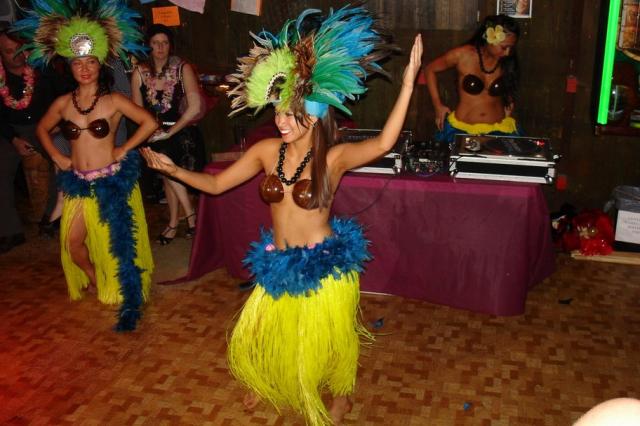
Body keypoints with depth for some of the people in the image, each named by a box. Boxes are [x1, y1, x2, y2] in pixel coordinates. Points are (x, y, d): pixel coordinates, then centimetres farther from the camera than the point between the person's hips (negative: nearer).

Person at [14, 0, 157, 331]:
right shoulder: (63, 103, 2)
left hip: (112, 181, -4)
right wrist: (57, 157, 6)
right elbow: (42, 129, 18)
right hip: (79, 183, 4)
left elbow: (149, 123, -11)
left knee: (116, 240, 1)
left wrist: (124, 150, -11)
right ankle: (96, 283, 36)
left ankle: (117, 289, 20)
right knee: (73, 242, 10)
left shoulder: (113, 101, -9)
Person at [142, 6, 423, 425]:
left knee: (325, 343, 15)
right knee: (255, 339, 20)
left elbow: (383, 142, -36)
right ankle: (271, 386, 55)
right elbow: (216, 184, 3)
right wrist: (174, 170, -9)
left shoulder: (333, 157, -18)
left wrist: (408, 82, -43)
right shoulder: (267, 150, -5)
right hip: (279, 265, 5)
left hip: (324, 266, -5)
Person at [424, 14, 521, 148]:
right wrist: (438, 105, 5)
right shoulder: (464, 55, -6)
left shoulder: (507, 62, 3)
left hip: (497, 130, 2)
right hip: (461, 129, -2)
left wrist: (508, 110, 9)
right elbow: (430, 69, 7)